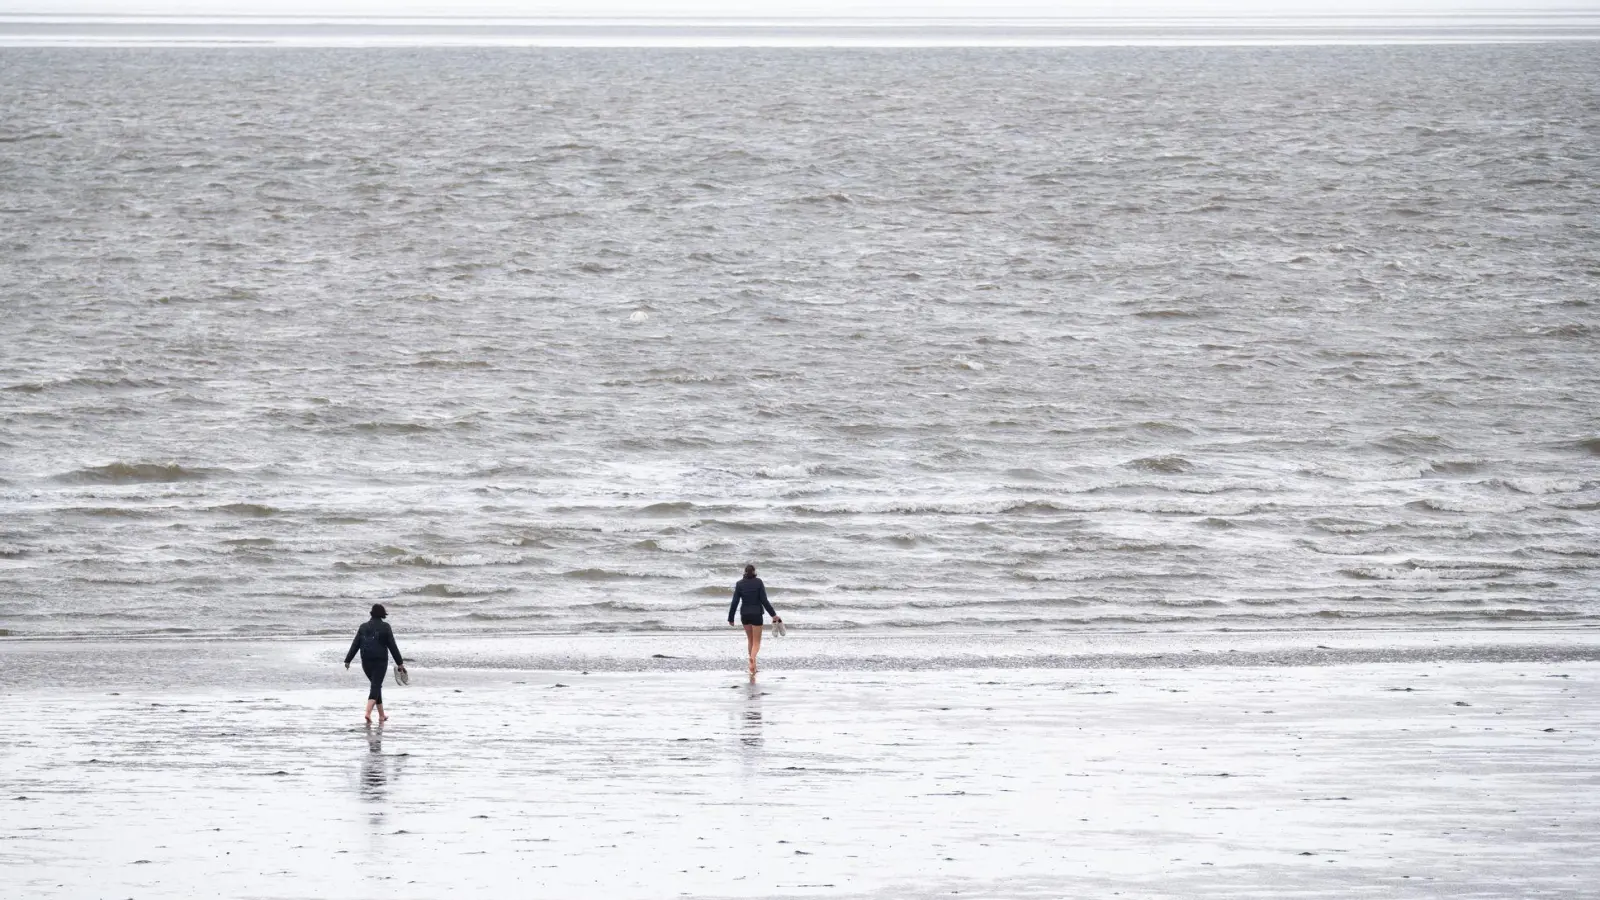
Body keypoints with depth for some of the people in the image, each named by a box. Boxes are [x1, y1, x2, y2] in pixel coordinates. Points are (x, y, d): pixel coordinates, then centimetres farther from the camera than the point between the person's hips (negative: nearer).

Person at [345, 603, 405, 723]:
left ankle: (382, 715, 24)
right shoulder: (385, 627, -6)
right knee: (376, 686, -6)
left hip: (366, 662, 4)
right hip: (380, 661, -4)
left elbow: (355, 645, 4)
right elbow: (392, 646, -6)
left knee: (376, 686, 18)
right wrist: (400, 663, -2)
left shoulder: (363, 627, 5)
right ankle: (368, 712, -26)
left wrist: (347, 660, 6)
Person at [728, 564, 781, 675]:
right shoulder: (758, 582, -8)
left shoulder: (740, 584, -3)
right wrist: (773, 614, -4)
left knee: (750, 639, 21)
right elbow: (764, 600, -11)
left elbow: (735, 602, -5)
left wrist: (730, 618, 2)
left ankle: (753, 666, 24)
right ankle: (752, 657, -32)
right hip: (756, 614, -2)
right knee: (756, 642, 0)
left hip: (744, 614, 2)